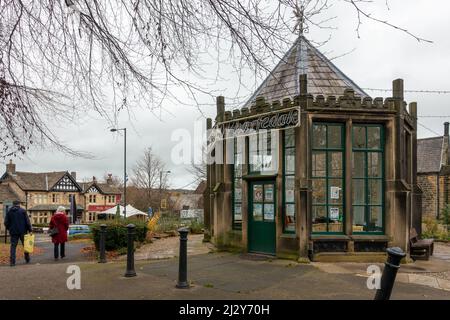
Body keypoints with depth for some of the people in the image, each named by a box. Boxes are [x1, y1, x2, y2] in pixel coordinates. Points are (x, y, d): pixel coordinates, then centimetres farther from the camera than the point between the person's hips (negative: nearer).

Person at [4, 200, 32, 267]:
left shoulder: (9, 211, 4)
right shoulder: (22, 211, -4)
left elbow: (6, 222, 4)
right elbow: (27, 221, -8)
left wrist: (9, 229, 20)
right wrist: (30, 230, -5)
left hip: (13, 232, 2)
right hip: (23, 231, -1)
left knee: (13, 246, 4)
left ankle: (12, 262, -4)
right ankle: (27, 260, 20)